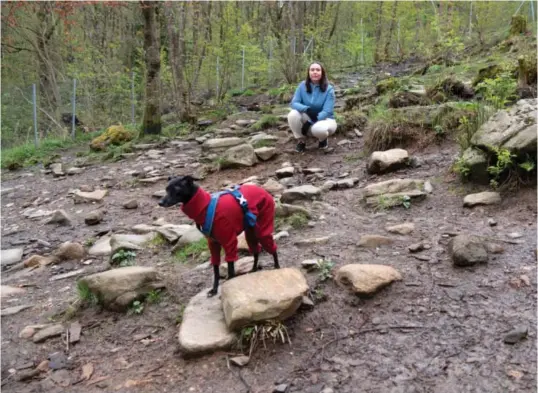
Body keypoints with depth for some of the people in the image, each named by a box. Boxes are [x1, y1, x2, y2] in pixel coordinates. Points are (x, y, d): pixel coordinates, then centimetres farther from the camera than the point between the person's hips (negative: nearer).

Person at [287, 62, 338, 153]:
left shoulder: (329, 89, -17)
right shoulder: (302, 85, -9)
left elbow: (327, 112, -22)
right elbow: (294, 103, -13)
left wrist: (310, 123, -32)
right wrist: (307, 109, -34)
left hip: (325, 119, -3)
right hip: (308, 119, 3)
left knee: (318, 129, -40)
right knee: (293, 114, -28)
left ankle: (323, 139, 0)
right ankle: (301, 141, -5)